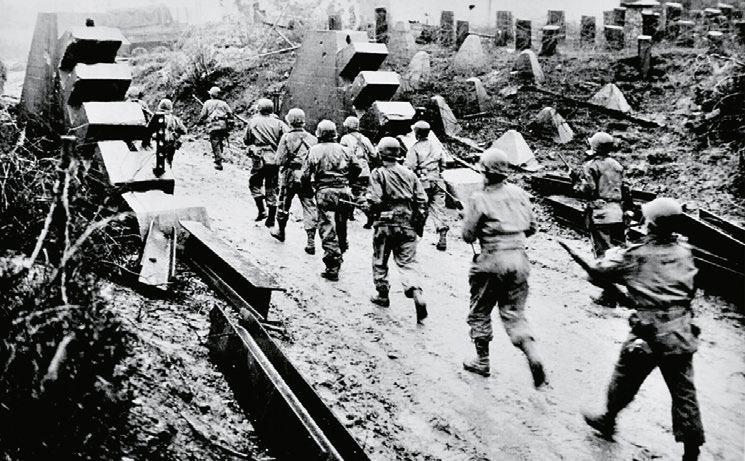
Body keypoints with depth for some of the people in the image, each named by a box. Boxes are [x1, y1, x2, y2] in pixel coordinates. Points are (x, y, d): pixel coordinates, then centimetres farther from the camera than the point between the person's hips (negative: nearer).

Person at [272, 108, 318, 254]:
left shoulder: (286, 138, -8)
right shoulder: (312, 139, 0)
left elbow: (280, 160, -11)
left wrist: (290, 161, 8)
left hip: (289, 177, -1)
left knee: (284, 204, 19)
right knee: (309, 208, 1)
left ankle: (280, 231, 38)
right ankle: (311, 241, -6)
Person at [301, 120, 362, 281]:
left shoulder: (315, 150, -3)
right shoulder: (342, 149, 7)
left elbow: (306, 174, -6)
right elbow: (357, 167, 8)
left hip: (325, 191, -4)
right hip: (344, 191, 4)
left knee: (328, 230, -4)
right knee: (341, 227, 22)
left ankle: (332, 269, -8)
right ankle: (339, 257, 41)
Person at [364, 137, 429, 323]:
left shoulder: (378, 173, -8)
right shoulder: (409, 173, 5)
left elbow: (374, 200, -17)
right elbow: (422, 199, 3)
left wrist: (370, 210, 5)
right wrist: (418, 221, 13)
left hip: (385, 224, -3)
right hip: (407, 224, 3)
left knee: (380, 260, 16)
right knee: (408, 261, 4)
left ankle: (382, 295, 27)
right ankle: (417, 294, -17)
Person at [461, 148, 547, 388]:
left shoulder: (479, 199, -10)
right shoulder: (520, 193, 4)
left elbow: (468, 236, -7)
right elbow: (532, 227, 11)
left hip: (492, 261, -5)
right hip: (519, 258, 5)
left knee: (479, 312, 14)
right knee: (514, 314, 12)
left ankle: (482, 362, 23)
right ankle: (533, 357, -8)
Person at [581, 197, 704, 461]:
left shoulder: (635, 255, -9)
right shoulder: (685, 253, 4)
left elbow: (597, 274, 0)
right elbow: (690, 290, 15)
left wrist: (611, 256, 18)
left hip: (647, 335, -4)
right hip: (681, 336, 4)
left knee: (624, 381, 18)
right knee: (684, 393, 10)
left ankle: (608, 420, 37)